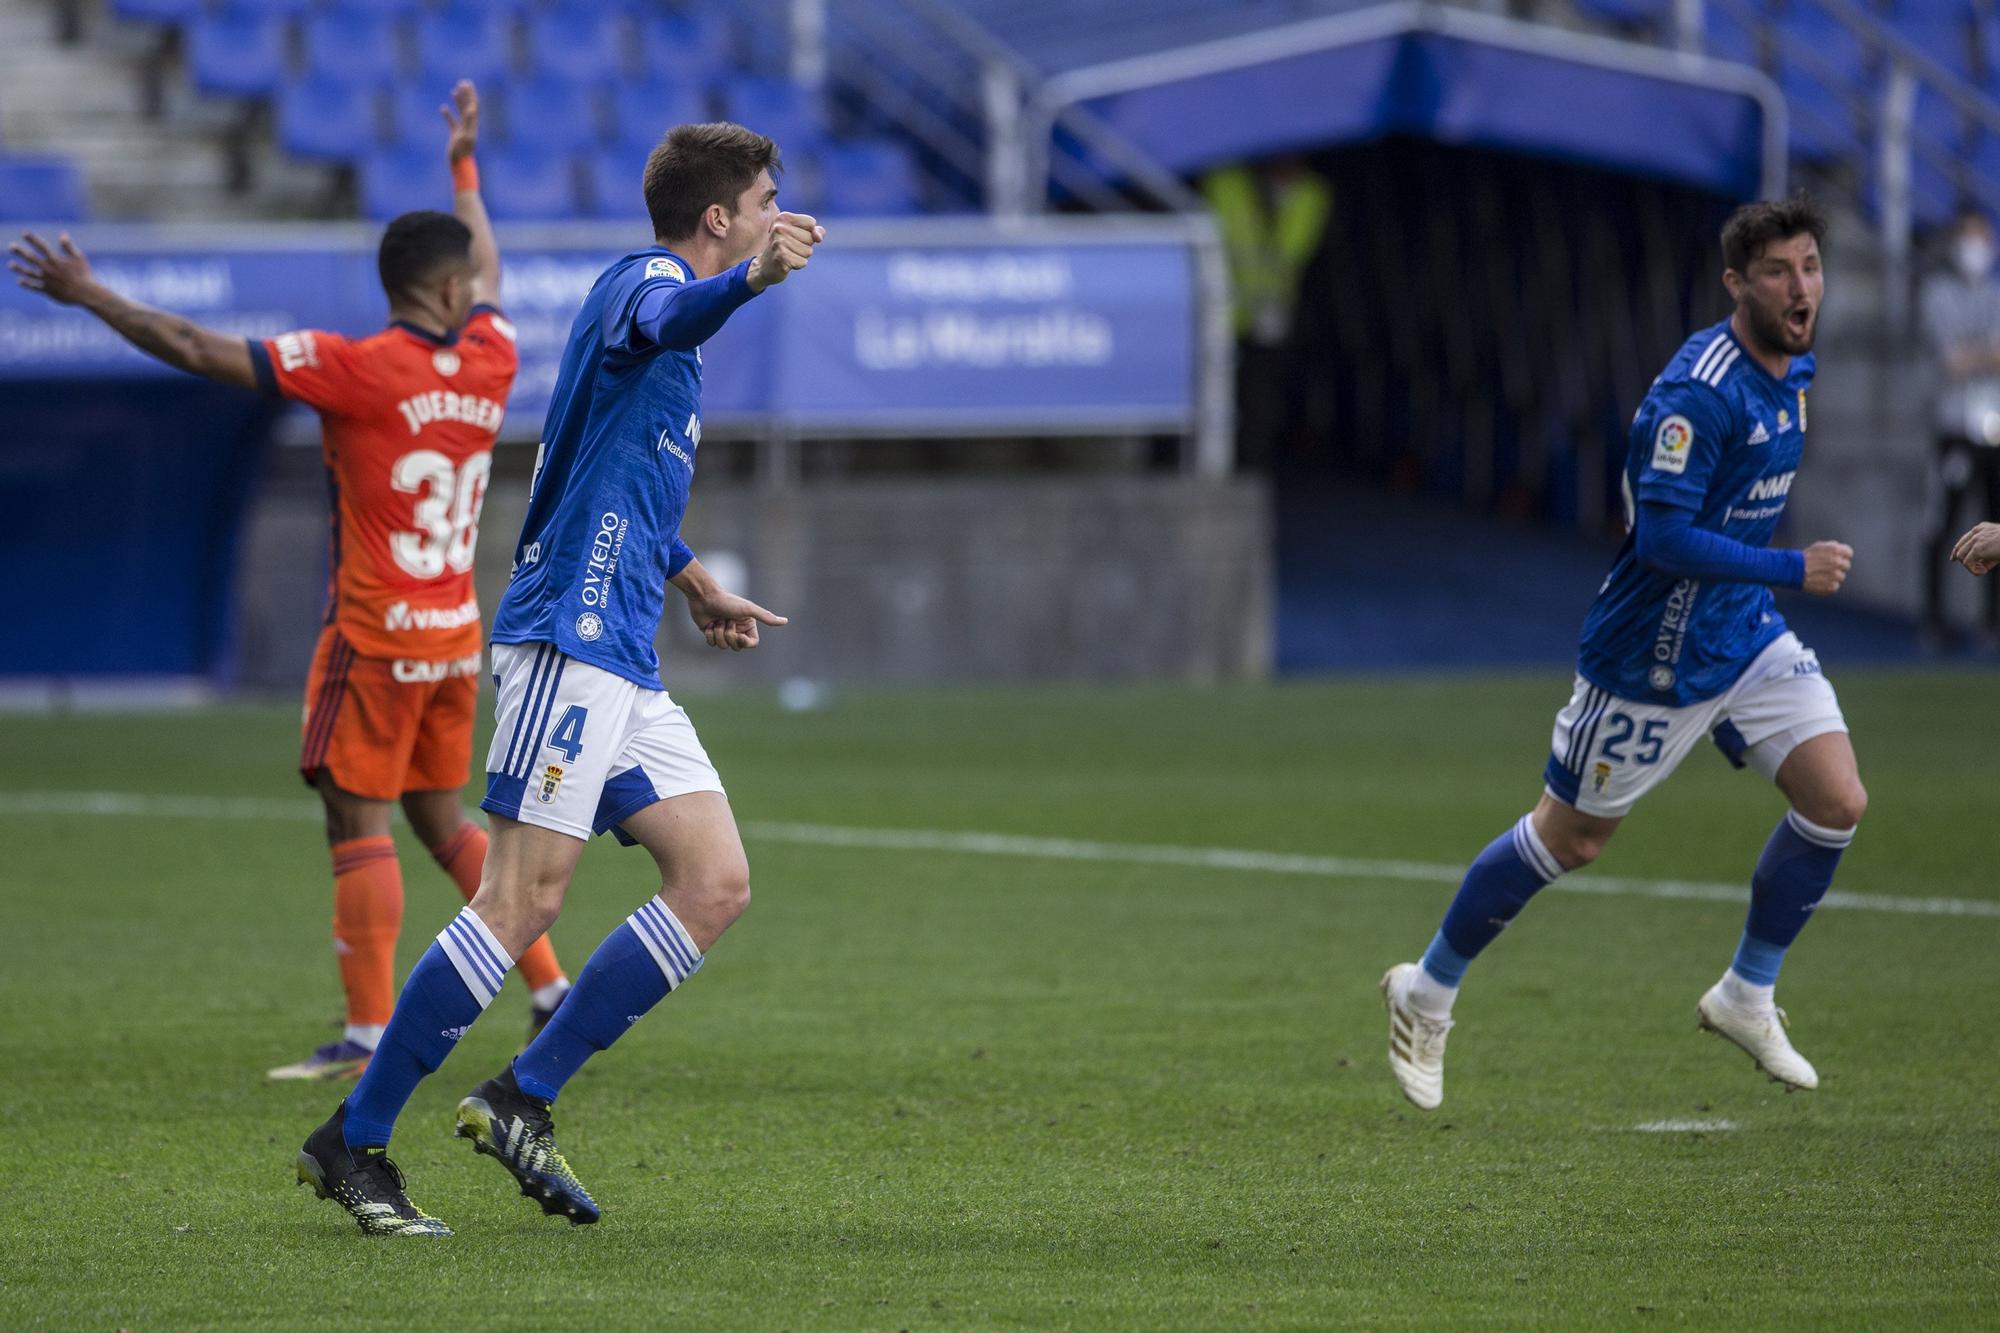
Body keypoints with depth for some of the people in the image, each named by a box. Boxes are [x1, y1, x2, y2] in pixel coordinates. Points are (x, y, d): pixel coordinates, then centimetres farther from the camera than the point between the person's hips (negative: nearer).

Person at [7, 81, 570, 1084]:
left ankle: (367, 1032, -6)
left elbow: (200, 351, -14)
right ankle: (548, 987, 16)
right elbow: (488, 268, 28)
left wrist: (90, 295, -6)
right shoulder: (490, 361, 3)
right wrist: (462, 164, 43)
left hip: (376, 637, -6)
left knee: (358, 821, -4)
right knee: (442, 818, 17)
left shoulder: (360, 368, -14)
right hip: (456, 633, 6)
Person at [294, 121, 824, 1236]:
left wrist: (695, 583, 43)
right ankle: (353, 1143, -8)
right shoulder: (645, 279, -7)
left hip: (626, 663, 10)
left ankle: (523, 1102, 5)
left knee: (716, 885, 1)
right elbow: (658, 325, -36)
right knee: (525, 897, -13)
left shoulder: (672, 295, 23)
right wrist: (753, 278, -54)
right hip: (570, 637, -10)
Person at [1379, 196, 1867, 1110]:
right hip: (1654, 653, -8)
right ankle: (1427, 993, 25)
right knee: (1571, 838, 5)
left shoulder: (1791, 370, 4)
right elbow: (1663, 536, -30)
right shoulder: (1699, 391, -26)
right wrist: (1792, 570, -25)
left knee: (1838, 801, -6)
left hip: (1744, 634, 8)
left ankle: (1748, 995, 13)